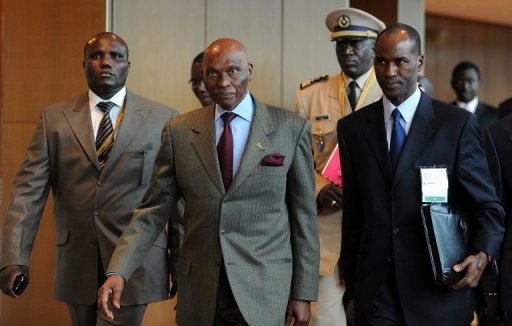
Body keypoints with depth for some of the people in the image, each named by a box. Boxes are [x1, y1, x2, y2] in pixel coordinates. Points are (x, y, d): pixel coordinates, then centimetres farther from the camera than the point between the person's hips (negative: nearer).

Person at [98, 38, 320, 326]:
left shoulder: (291, 128, -1)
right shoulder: (179, 132, 3)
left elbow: (304, 214, 1)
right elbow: (154, 210, 2)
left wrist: (303, 292, 0)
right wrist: (117, 272, -10)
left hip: (263, 288, -2)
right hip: (199, 289, 2)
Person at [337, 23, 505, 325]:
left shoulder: (458, 124, -2)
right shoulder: (352, 128, 7)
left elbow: (487, 205, -1)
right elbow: (354, 212, 11)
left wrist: (483, 255, -18)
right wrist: (350, 280, 11)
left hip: (441, 287, -2)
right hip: (375, 289, 2)